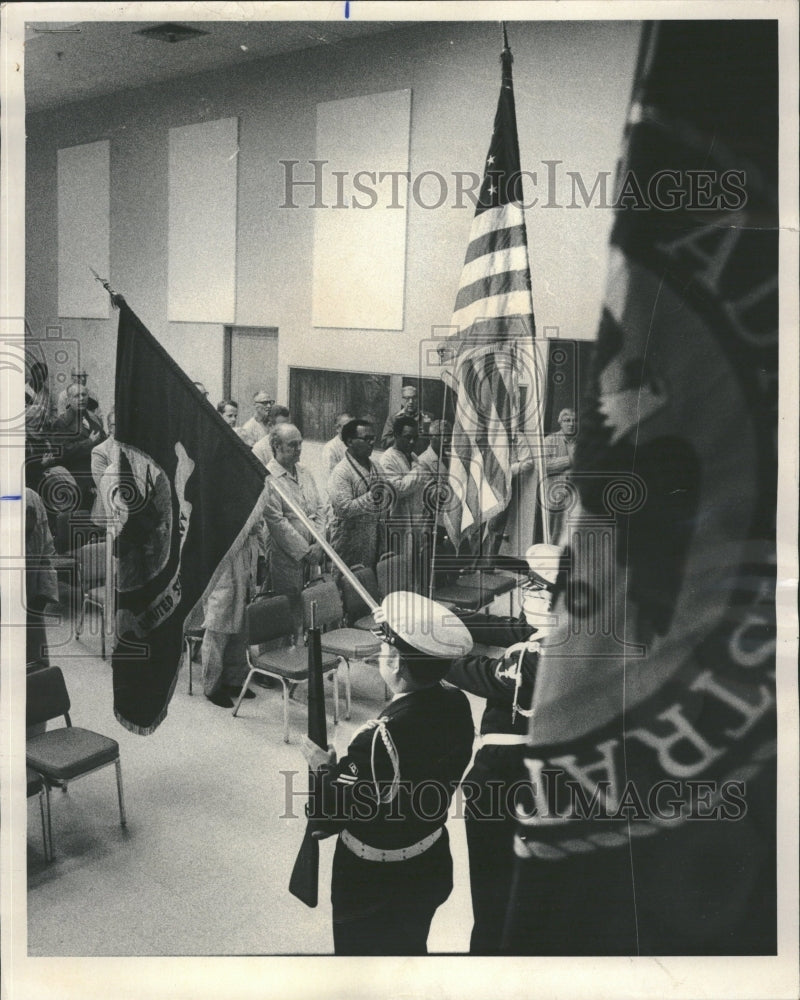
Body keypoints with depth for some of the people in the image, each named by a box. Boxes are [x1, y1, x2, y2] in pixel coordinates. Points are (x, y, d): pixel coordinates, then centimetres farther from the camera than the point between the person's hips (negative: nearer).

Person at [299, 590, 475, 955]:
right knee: (410, 950, 30)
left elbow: (337, 814, -25)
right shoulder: (457, 705, -13)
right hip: (431, 869, 6)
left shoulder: (381, 737, -36)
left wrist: (325, 768, -9)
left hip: (373, 888, -6)